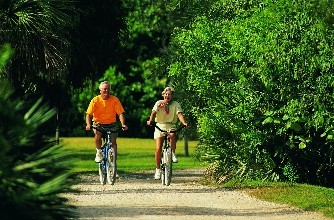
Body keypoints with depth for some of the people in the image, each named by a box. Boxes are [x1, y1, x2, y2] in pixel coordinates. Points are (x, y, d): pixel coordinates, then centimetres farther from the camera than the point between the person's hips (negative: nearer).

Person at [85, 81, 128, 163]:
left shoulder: (115, 100, -7)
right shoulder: (95, 100, -9)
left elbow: (120, 113, -12)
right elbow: (89, 114, -14)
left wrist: (123, 124, -28)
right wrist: (88, 124, -31)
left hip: (110, 124, 1)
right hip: (98, 124, -1)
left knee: (113, 140, -17)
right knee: (98, 134, -30)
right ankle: (99, 152, -7)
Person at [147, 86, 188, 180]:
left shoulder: (175, 104, 3)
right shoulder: (159, 103, 3)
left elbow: (179, 114, -11)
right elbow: (154, 112, -12)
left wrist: (184, 123, -31)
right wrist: (150, 120, -33)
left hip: (171, 126, 0)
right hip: (160, 125, 0)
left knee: (173, 136, -36)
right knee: (158, 148, -9)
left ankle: (173, 154, -13)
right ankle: (158, 169, 1)